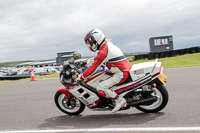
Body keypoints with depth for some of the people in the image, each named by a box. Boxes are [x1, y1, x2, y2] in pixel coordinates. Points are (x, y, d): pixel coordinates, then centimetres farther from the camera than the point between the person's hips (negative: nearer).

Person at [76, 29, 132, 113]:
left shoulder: (104, 51, -17)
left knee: (100, 88, -13)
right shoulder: (108, 44, 11)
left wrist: (81, 77, -8)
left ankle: (119, 100, -7)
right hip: (126, 69, 10)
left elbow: (94, 68, -16)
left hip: (121, 74, -10)